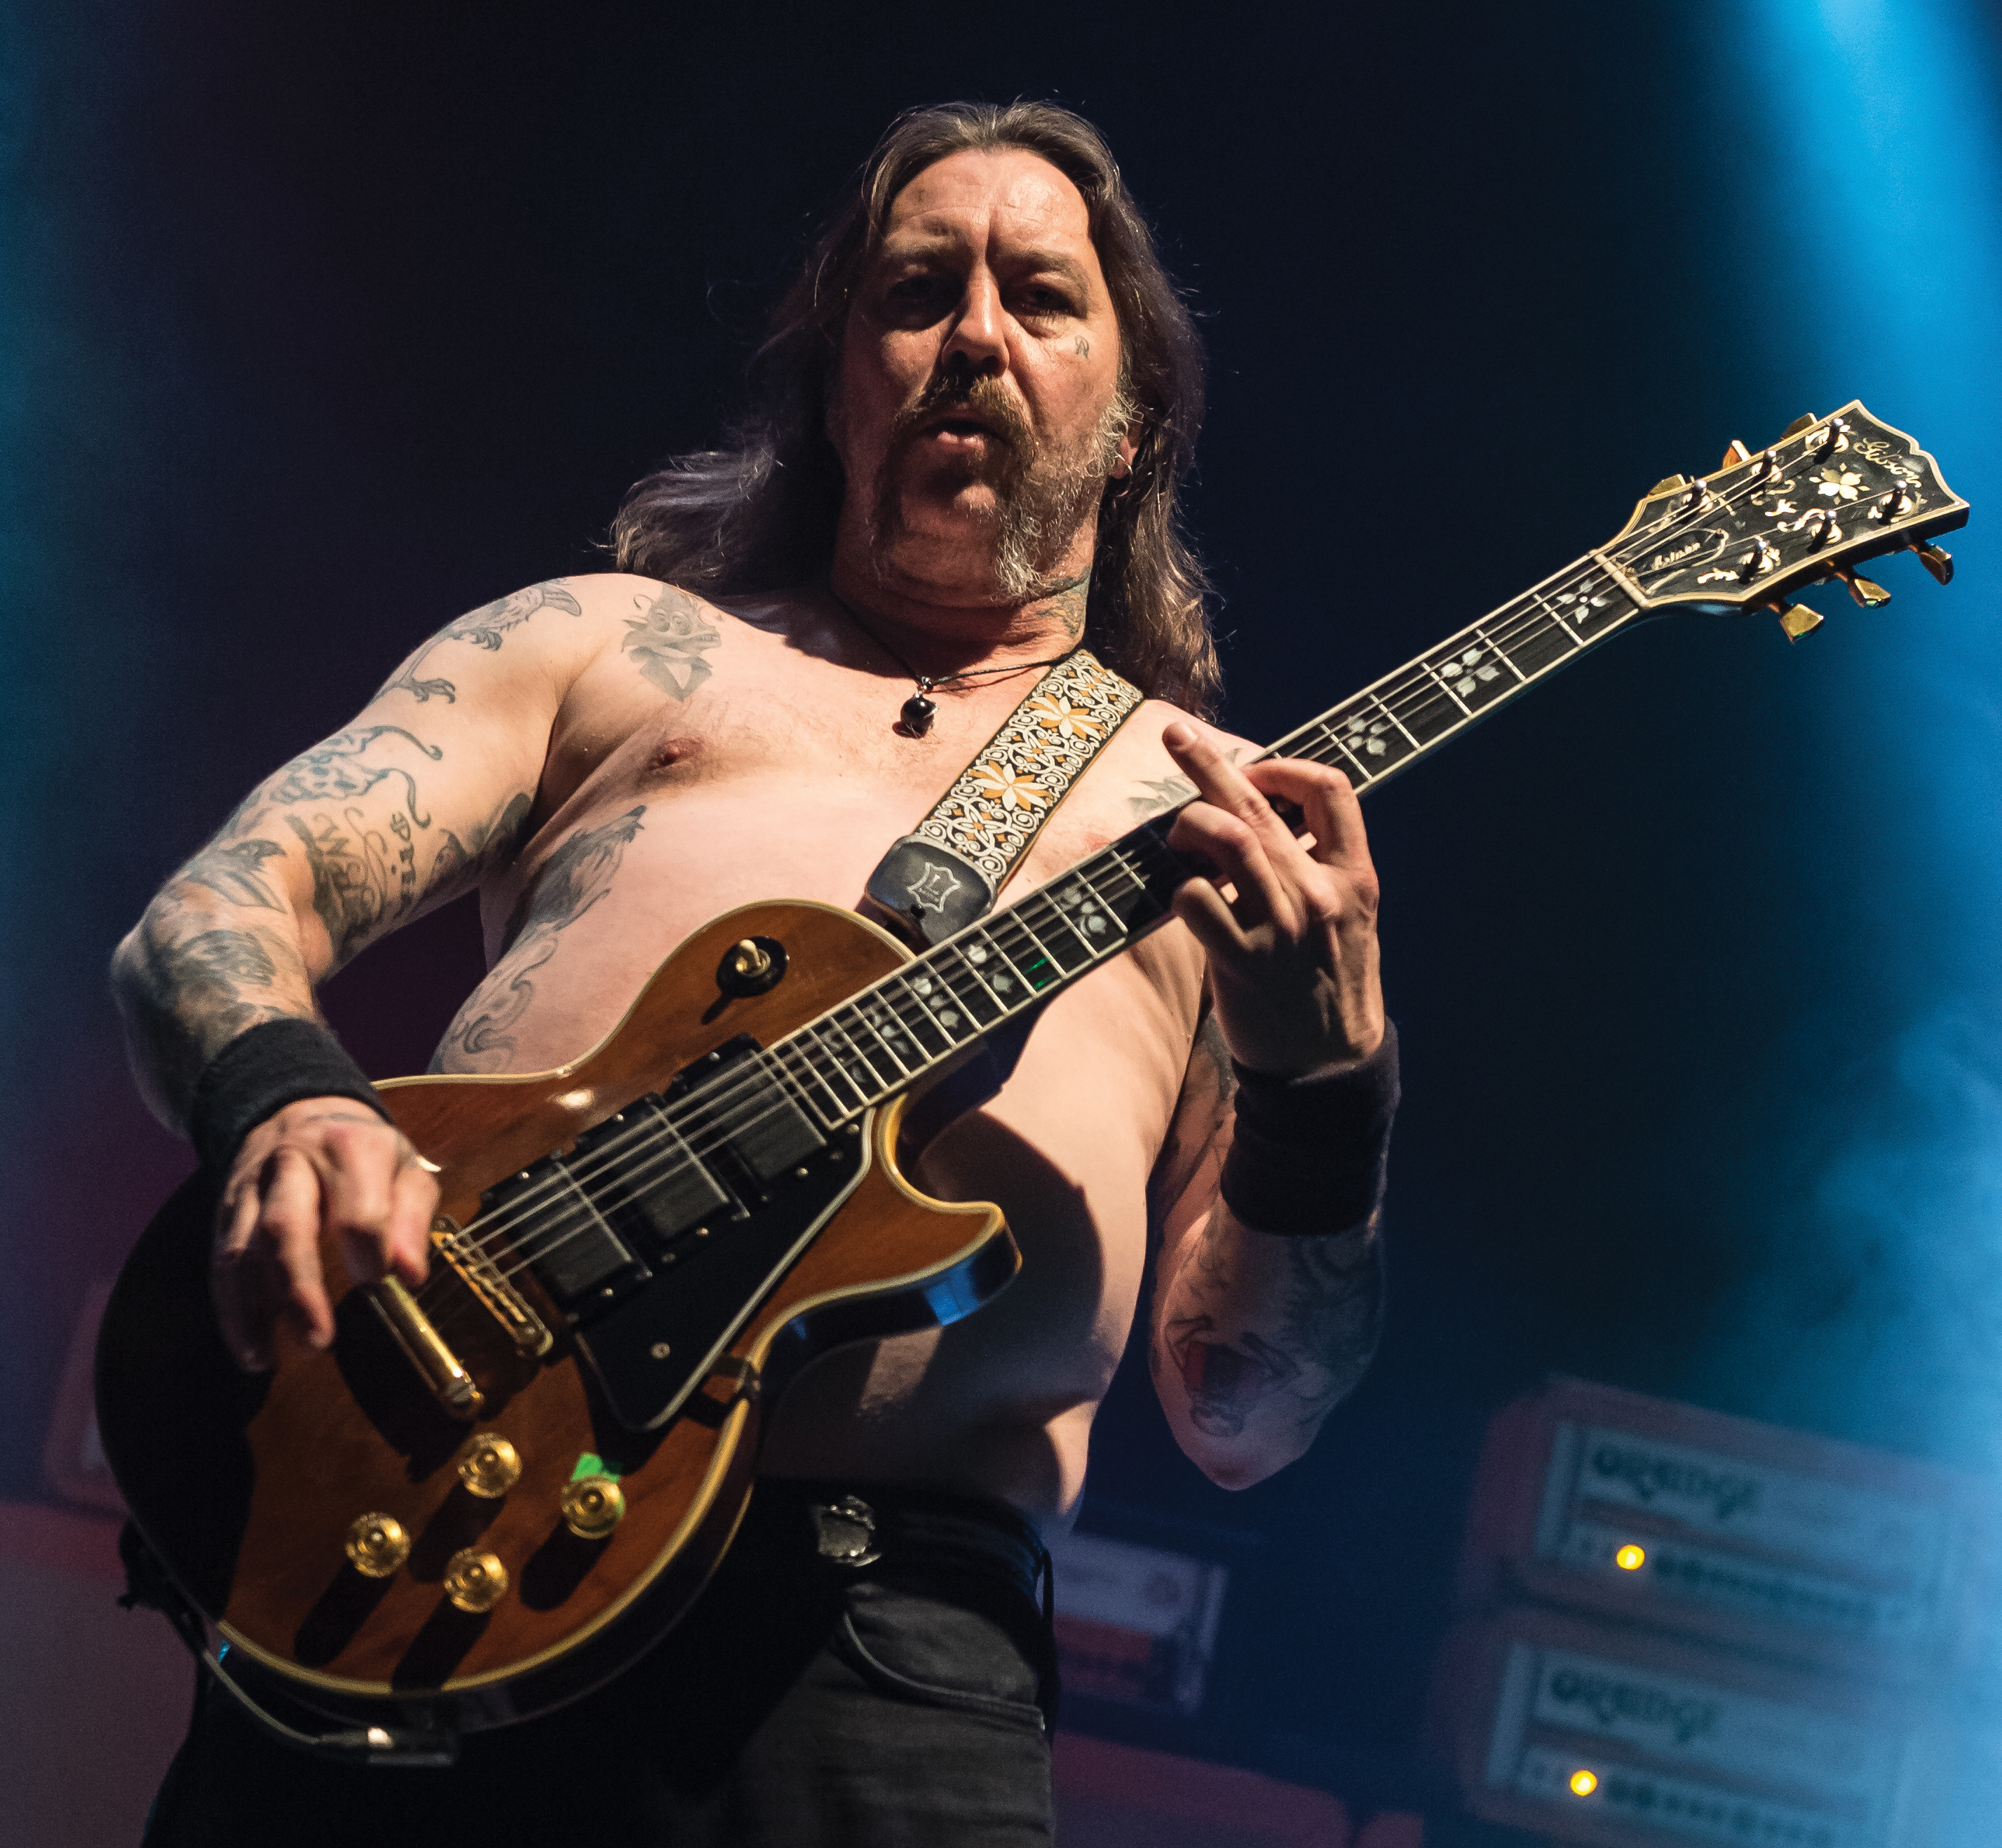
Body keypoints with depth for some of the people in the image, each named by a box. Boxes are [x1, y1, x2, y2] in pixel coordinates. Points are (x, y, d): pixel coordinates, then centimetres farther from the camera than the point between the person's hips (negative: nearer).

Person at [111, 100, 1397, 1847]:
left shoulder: (1232, 825, 21)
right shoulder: (607, 642, 23)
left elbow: (1243, 1419, 15)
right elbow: (214, 914, 11)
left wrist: (1329, 1090, -4)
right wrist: (287, 1101, -12)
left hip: (889, 1622, 0)